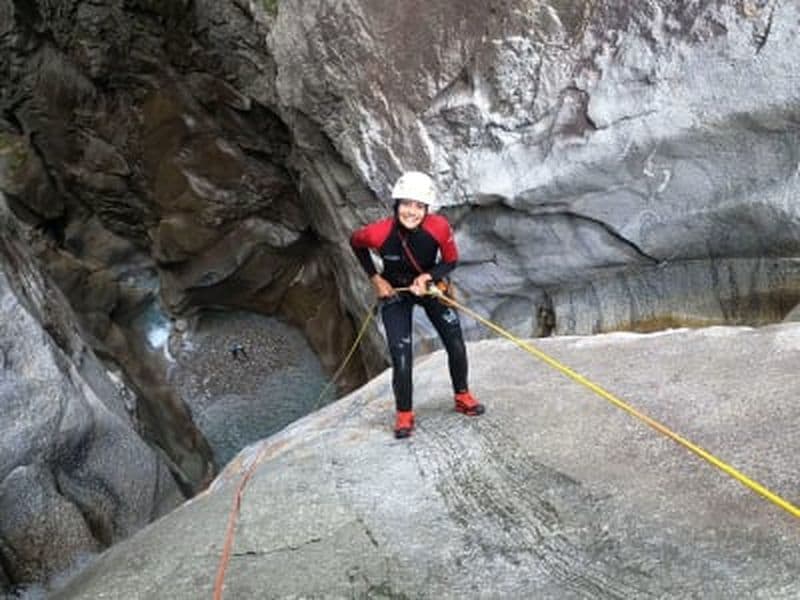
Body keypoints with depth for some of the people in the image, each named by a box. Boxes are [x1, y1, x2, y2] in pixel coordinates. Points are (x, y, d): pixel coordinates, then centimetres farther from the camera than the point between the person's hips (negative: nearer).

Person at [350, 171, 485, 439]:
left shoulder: (439, 228, -30)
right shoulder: (379, 233, -32)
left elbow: (451, 261, -11)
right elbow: (355, 243, -8)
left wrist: (429, 278, -27)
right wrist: (376, 279, -10)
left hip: (430, 284, 2)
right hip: (395, 292, -2)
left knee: (456, 345, 4)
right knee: (401, 358, -10)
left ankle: (462, 397, 29)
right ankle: (404, 414, 11)